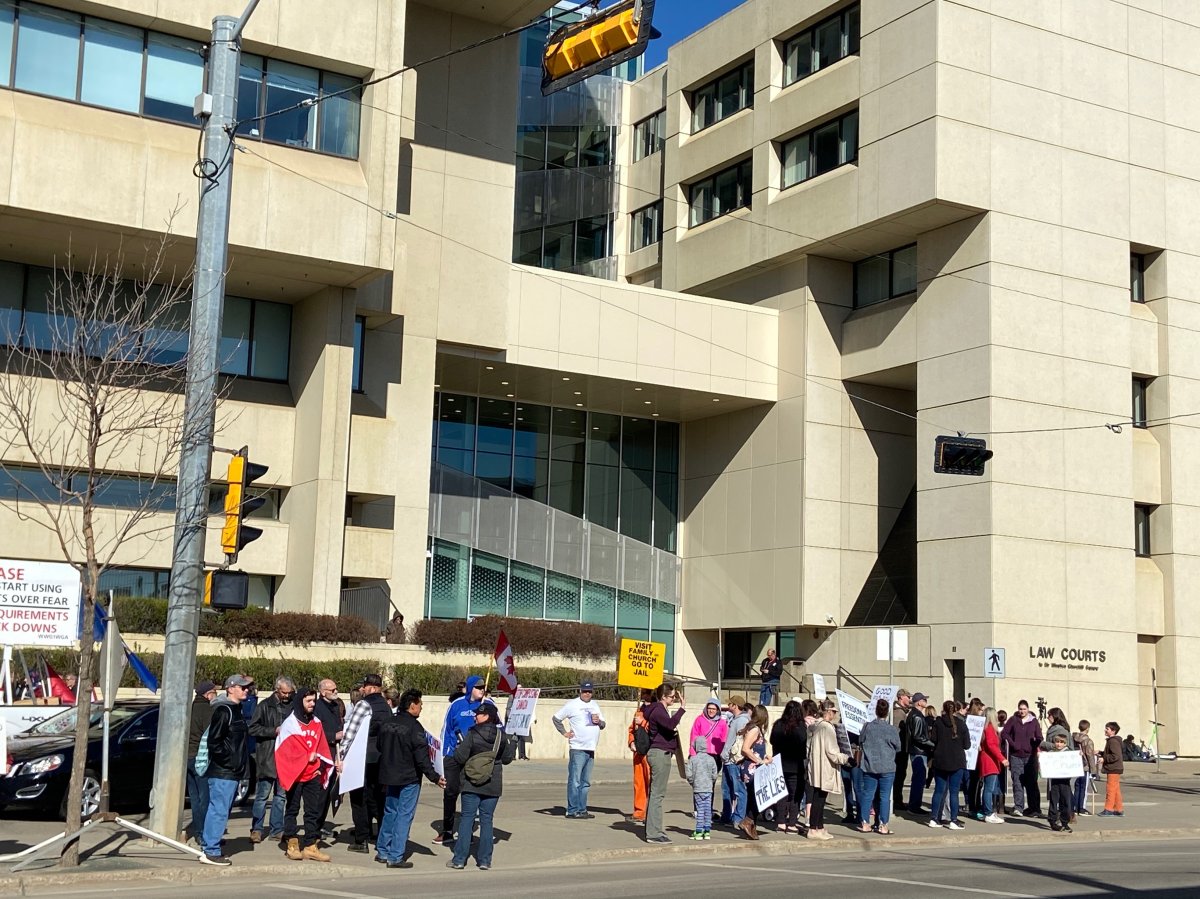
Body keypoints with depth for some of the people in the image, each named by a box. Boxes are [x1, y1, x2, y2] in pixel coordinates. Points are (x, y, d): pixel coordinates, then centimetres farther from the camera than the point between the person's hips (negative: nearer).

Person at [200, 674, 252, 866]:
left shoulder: (235, 710, 18)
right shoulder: (223, 710, -14)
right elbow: (214, 741, -20)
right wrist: (227, 762, -17)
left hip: (232, 772, 10)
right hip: (222, 773, -10)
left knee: (219, 810, 14)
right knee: (219, 811, -8)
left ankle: (209, 846, 22)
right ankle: (211, 852, -6)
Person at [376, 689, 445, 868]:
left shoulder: (386, 724, 3)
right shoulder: (414, 727, -18)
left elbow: (379, 747, 14)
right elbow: (422, 757, -20)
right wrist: (435, 777, -16)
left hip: (389, 777, 7)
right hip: (409, 779, -7)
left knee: (389, 813, 18)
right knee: (404, 816, -1)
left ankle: (382, 851, 22)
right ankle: (396, 857, -1)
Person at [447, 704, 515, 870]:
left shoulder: (472, 734, -13)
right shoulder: (501, 735, -1)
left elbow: (460, 758, -13)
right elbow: (507, 759, 7)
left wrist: (458, 748, 7)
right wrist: (510, 744, 23)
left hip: (472, 784, -3)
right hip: (493, 785, 3)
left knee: (467, 818, 4)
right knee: (486, 820, 9)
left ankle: (459, 859, 4)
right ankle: (485, 860, 8)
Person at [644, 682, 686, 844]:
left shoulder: (660, 709, 17)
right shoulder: (658, 711, -14)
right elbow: (671, 724, -32)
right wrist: (681, 708, -27)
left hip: (660, 753, 11)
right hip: (660, 753, -11)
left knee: (655, 793, 15)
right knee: (657, 793, -10)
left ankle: (652, 830, 22)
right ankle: (654, 833, -10)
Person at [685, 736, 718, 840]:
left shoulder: (693, 759, -7)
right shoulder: (711, 759, 1)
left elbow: (689, 775, -8)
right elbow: (714, 775, 3)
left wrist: (692, 782, 10)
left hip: (697, 788, -2)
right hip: (708, 788, 2)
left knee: (700, 809, 1)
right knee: (708, 809, 8)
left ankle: (699, 831, 0)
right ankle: (707, 830, 10)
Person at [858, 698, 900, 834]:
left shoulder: (867, 727, -7)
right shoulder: (892, 729, -11)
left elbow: (860, 742, 7)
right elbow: (898, 747, 2)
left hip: (869, 767, 2)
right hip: (887, 768, -2)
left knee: (867, 794, 9)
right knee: (885, 796, 4)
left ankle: (865, 823, 13)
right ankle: (882, 825, 4)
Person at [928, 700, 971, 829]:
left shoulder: (937, 722, -4)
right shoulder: (961, 724, -6)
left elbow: (932, 740, -6)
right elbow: (967, 745, -5)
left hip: (940, 761, 2)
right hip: (957, 761, -2)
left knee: (939, 790, 10)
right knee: (954, 791, 2)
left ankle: (934, 818, 9)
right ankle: (953, 821, 1)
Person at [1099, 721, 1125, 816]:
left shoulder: (1113, 741, -16)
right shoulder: (1111, 741, 16)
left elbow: (1115, 756, -23)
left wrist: (1104, 759, -18)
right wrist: (1100, 753, 17)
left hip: (1113, 769, -10)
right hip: (1114, 769, 10)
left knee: (1110, 789, -6)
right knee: (1116, 790, 12)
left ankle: (1108, 809, -3)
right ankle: (1119, 810, 17)